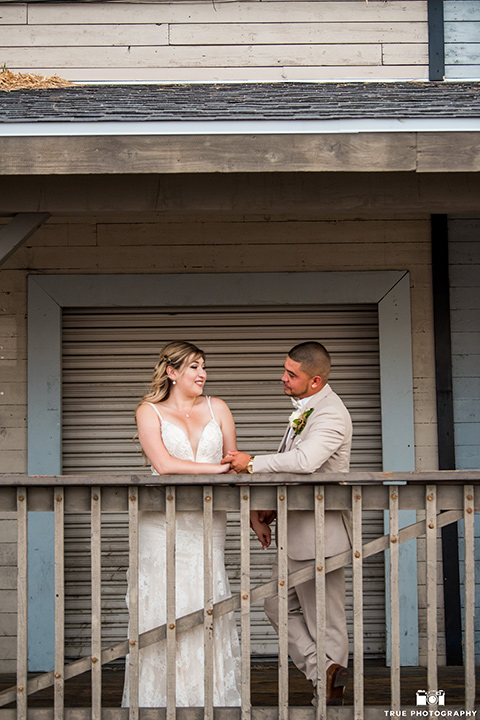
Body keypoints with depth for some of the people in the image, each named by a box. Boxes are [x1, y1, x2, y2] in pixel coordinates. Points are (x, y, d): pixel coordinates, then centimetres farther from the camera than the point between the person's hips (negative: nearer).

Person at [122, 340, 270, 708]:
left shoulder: (217, 408, 12)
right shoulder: (149, 411, 4)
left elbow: (234, 468, 14)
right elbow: (163, 464, -10)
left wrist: (253, 518, 11)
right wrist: (217, 468, -8)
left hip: (208, 522, 2)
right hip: (163, 522, -2)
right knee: (162, 607, -3)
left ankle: (214, 698, 4)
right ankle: (160, 698, 5)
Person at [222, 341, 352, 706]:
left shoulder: (332, 414, -21)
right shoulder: (306, 407, 11)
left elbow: (305, 461, -38)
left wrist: (253, 463, -26)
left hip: (319, 532, -10)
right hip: (296, 531, 10)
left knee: (324, 619, 0)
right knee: (279, 606, 12)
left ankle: (331, 689, 9)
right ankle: (321, 670, 12)